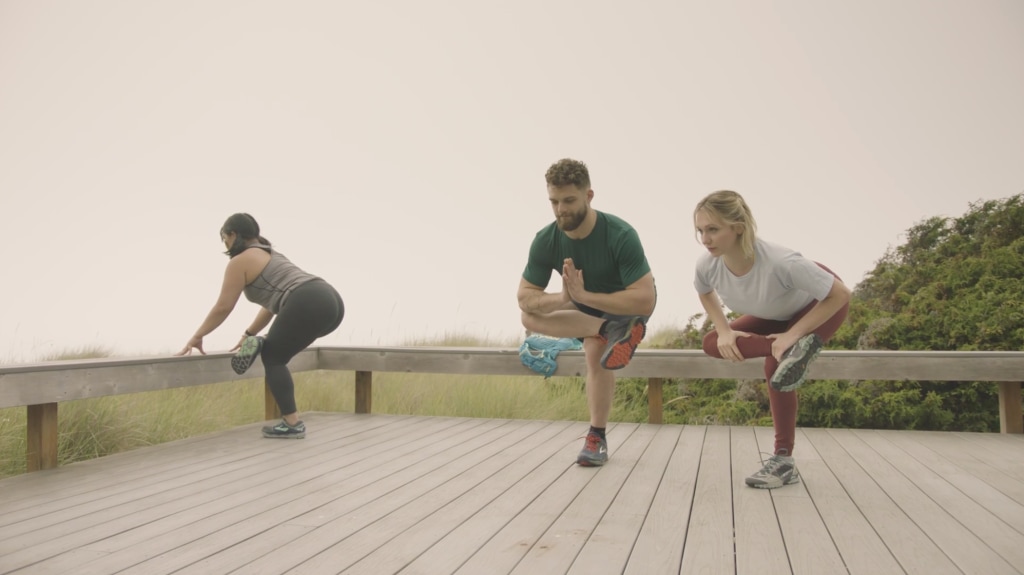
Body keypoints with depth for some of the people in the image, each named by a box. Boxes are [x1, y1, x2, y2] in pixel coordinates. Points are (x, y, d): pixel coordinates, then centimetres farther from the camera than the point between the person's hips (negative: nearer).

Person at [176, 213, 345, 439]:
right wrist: (249, 335, 35)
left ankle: (292, 424, 1)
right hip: (331, 301, 9)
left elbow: (223, 308, 6)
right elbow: (272, 303, 33)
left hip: (309, 306, -9)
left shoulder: (240, 262, 5)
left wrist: (197, 337, 16)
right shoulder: (269, 254, 31)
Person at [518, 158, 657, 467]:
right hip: (584, 304, 4)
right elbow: (525, 297, -19)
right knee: (530, 317, -21)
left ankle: (597, 439, -15)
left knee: (596, 353, -30)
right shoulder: (545, 241, -23)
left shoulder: (620, 235, -36)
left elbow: (645, 301, -40)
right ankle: (610, 331, -23)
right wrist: (562, 298, -41)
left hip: (626, 305, -4)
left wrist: (583, 296, -45)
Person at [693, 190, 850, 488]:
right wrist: (724, 331, -18)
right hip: (776, 315, 6)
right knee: (714, 344, -14)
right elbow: (705, 293, -2)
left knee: (775, 366, -26)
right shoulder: (707, 265, -29)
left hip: (821, 305, -6)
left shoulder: (781, 262, -44)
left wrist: (793, 335, -33)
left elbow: (840, 294, -30)